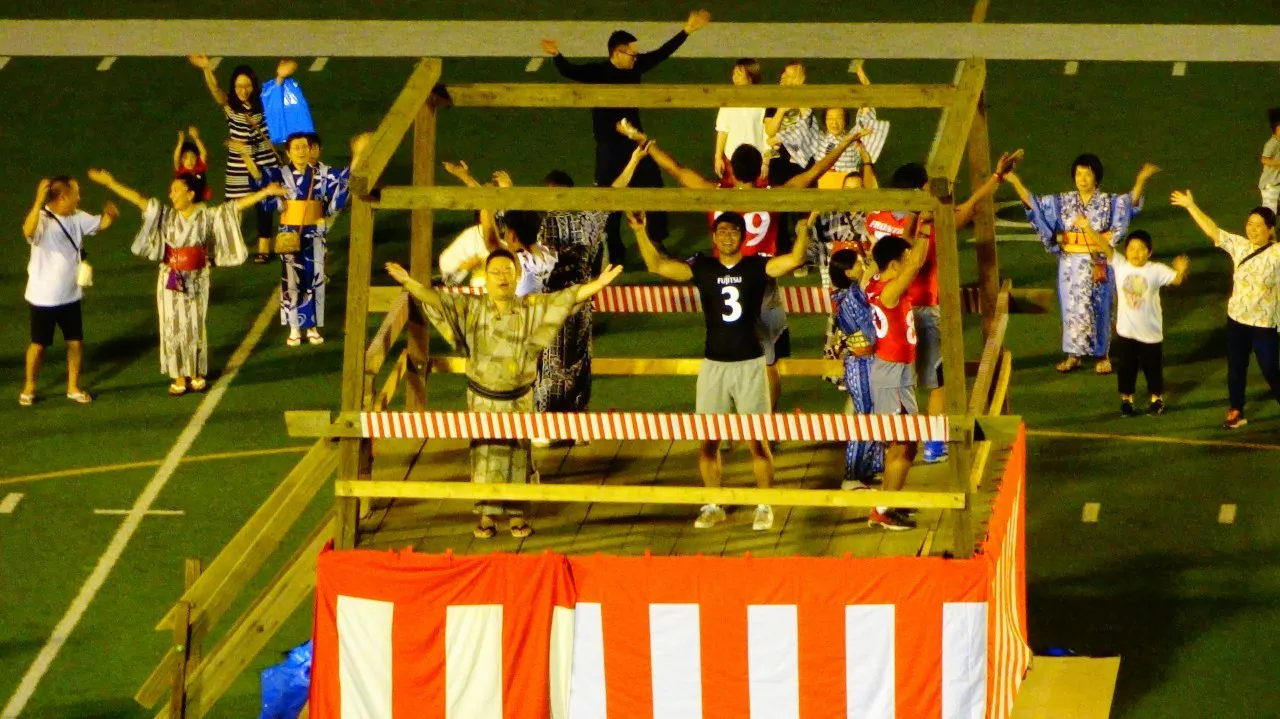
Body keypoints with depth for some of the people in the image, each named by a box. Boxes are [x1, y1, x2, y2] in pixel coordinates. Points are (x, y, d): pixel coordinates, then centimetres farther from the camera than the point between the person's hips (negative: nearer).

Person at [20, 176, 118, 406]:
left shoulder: (76, 217, 0)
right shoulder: (42, 218, -22)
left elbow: (101, 223, 13)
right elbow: (28, 231, -44)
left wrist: (110, 213, -11)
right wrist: (38, 202, -56)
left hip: (70, 294, 6)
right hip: (44, 297, -6)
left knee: (76, 341, 10)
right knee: (39, 344, 5)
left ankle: (73, 387, 25)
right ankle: (29, 388, 22)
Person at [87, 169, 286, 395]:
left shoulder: (208, 216, -6)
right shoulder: (166, 215, -3)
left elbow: (237, 205, -10)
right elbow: (138, 199, -6)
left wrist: (265, 192, -16)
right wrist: (110, 183, -10)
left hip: (196, 280, -1)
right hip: (171, 279, 1)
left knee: (196, 326, 8)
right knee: (174, 326, 4)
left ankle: (196, 374, 22)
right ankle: (179, 376, 13)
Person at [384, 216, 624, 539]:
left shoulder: (532, 309, -3)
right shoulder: (470, 308, -3)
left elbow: (567, 299, -8)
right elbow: (435, 300, -10)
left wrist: (598, 284, -19)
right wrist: (408, 282, -23)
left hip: (518, 397, 0)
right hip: (483, 397, 0)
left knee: (518, 452, 5)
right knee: (485, 451, 2)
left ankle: (517, 514, 14)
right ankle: (486, 514, 8)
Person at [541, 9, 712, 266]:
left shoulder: (635, 66, -2)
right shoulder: (597, 72, -17)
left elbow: (662, 53, 10)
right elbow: (570, 71, -32)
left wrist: (687, 31, 13)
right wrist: (556, 56, -53)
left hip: (635, 141, 6)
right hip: (609, 147, -6)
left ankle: (658, 245, 26)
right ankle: (615, 253, 14)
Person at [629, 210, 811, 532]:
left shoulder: (757, 266, -1)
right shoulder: (702, 268, 4)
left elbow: (794, 259, -15)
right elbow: (657, 265, -3)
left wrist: (805, 226, -27)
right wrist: (640, 231, -11)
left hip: (750, 363, -2)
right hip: (713, 363, 2)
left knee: (757, 439, -1)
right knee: (708, 439, 3)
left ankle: (764, 507, 9)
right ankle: (713, 507, 15)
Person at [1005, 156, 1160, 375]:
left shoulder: (1108, 202, -4)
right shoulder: (1063, 201, 3)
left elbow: (1131, 201, -19)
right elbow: (1033, 203, 1)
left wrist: (1141, 179, -34)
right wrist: (1015, 182, -9)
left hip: (1098, 264, -2)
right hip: (1071, 264, 2)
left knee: (1098, 309, 6)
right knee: (1072, 307, 7)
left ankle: (1102, 356, 19)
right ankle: (1073, 355, 18)